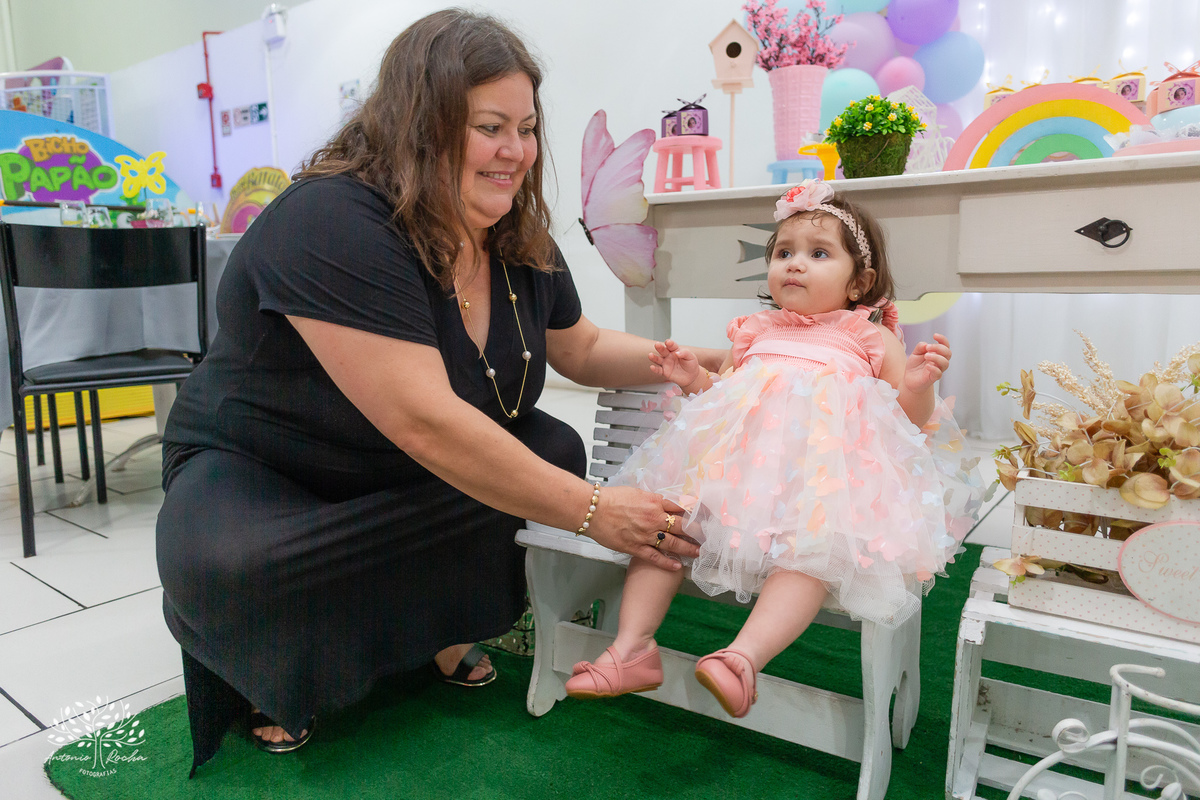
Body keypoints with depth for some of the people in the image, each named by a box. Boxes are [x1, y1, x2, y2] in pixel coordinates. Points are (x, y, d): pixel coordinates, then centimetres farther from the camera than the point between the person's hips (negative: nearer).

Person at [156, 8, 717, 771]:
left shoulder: (520, 242, -6)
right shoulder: (332, 227, -32)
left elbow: (582, 348, 10)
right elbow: (424, 421, -39)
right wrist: (590, 512, -38)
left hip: (402, 480, 7)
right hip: (259, 477, -6)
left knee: (552, 450, -10)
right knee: (232, 569, -36)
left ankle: (433, 619, 9)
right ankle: (268, 665, 2)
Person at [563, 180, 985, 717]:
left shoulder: (872, 340, 14)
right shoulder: (753, 332, 23)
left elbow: (909, 424, 10)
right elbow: (718, 399, 28)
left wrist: (918, 386, -10)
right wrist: (694, 379, 8)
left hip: (823, 477, -3)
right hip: (736, 464, 4)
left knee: (814, 551, -34)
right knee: (662, 518, -14)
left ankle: (745, 656, -40)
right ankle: (632, 648, -13)